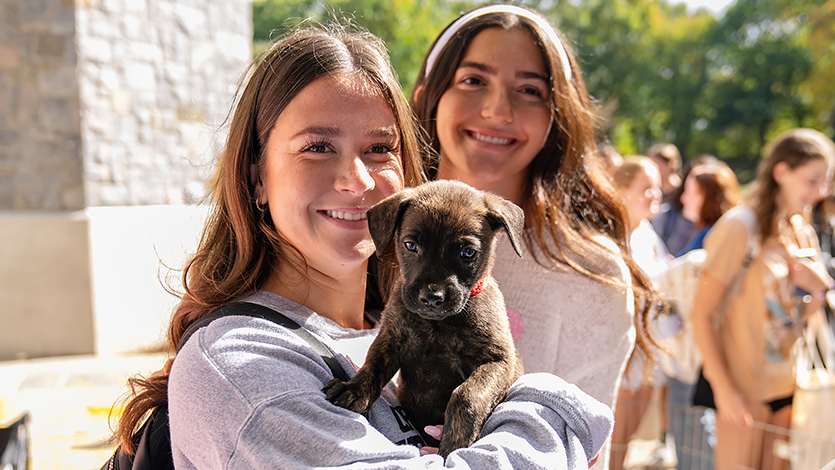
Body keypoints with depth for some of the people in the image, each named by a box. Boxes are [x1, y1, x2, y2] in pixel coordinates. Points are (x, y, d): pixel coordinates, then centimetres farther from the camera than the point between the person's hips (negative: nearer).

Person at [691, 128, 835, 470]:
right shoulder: (739, 227, -13)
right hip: (743, 390, -6)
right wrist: (723, 389, -19)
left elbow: (794, 317, 14)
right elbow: (701, 315, -15)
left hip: (787, 389, 7)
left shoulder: (803, 234, 8)